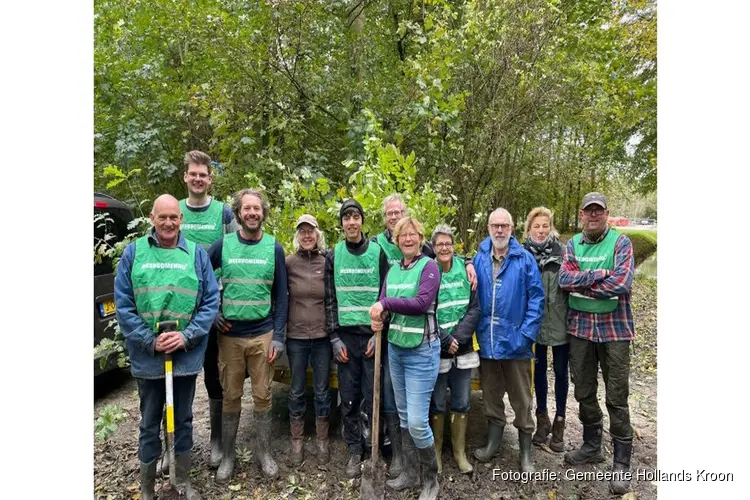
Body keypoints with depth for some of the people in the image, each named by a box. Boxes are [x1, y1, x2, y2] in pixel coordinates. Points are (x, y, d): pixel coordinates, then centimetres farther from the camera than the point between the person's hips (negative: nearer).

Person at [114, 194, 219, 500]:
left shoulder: (196, 253, -2)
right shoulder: (133, 252, -2)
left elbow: (211, 301, -4)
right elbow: (123, 305, -4)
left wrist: (187, 336, -15)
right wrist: (150, 340, -14)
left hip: (187, 356, 1)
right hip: (147, 357, 0)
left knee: (183, 420, 16)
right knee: (149, 424, 14)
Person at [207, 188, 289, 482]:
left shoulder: (274, 248, -1)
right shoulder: (222, 245, 0)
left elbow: (281, 296, 0)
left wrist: (278, 336, -5)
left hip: (263, 335, 0)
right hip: (229, 334, 0)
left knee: (262, 396, 8)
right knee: (231, 397, 10)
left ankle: (263, 453, 26)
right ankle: (228, 455, 27)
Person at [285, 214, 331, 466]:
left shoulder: (328, 262, -1)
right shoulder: (289, 263, -3)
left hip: (322, 336, 0)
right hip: (296, 336, 0)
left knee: (322, 391, 11)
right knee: (297, 391, 12)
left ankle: (322, 441, 28)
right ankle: (296, 441, 29)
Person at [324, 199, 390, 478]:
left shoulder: (378, 253, 1)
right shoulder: (333, 256, 6)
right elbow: (330, 300, 6)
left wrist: (380, 333, -7)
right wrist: (334, 337, -1)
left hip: (373, 335, -2)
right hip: (345, 336, 2)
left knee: (373, 398, 3)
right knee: (348, 399, 8)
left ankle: (377, 449, 19)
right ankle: (355, 452, 24)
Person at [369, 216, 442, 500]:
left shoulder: (429, 266, -9)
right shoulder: (392, 270, 9)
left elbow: (422, 303, -22)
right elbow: (382, 304, 5)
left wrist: (386, 303, -19)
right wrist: (378, 318, -16)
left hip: (421, 351, -6)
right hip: (395, 348, 6)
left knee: (417, 421, -4)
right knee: (404, 417, 16)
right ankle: (410, 473, 32)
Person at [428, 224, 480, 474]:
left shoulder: (465, 270, 2)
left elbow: (474, 308, -2)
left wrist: (458, 337, -12)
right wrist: (445, 340, -13)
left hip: (463, 349, 3)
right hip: (436, 350, -2)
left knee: (462, 403, 13)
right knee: (437, 404, 9)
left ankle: (460, 451, 30)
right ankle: (436, 451, 28)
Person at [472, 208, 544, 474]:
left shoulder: (524, 259, -7)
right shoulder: (479, 259, 3)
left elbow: (536, 298, -9)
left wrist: (527, 334, -14)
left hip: (515, 341, -3)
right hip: (487, 341, 3)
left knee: (521, 398, 10)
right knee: (491, 395, 18)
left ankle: (526, 452, 26)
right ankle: (493, 442, 36)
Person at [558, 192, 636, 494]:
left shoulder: (620, 242, -5)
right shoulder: (572, 245, 6)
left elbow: (621, 283, -19)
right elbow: (564, 280, -8)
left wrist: (581, 284, -12)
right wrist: (598, 275, -18)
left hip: (614, 328, -4)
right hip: (580, 328, 4)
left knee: (617, 398, 3)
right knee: (584, 393, 15)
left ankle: (622, 463, 18)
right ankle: (592, 446, 34)